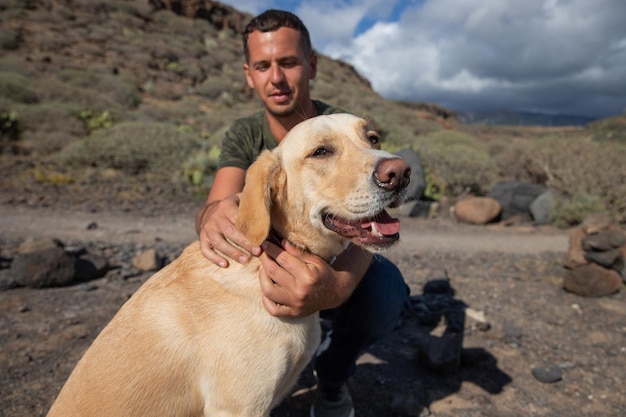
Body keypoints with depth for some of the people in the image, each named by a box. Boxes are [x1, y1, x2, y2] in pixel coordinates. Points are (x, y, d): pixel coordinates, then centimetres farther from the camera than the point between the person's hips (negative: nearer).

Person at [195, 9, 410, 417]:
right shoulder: (243, 135, -9)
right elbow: (216, 205, -25)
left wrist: (336, 285, -58)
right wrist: (212, 217, -52)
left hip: (337, 271, -2)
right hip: (271, 266, 2)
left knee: (384, 286, -33)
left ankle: (333, 376, 0)